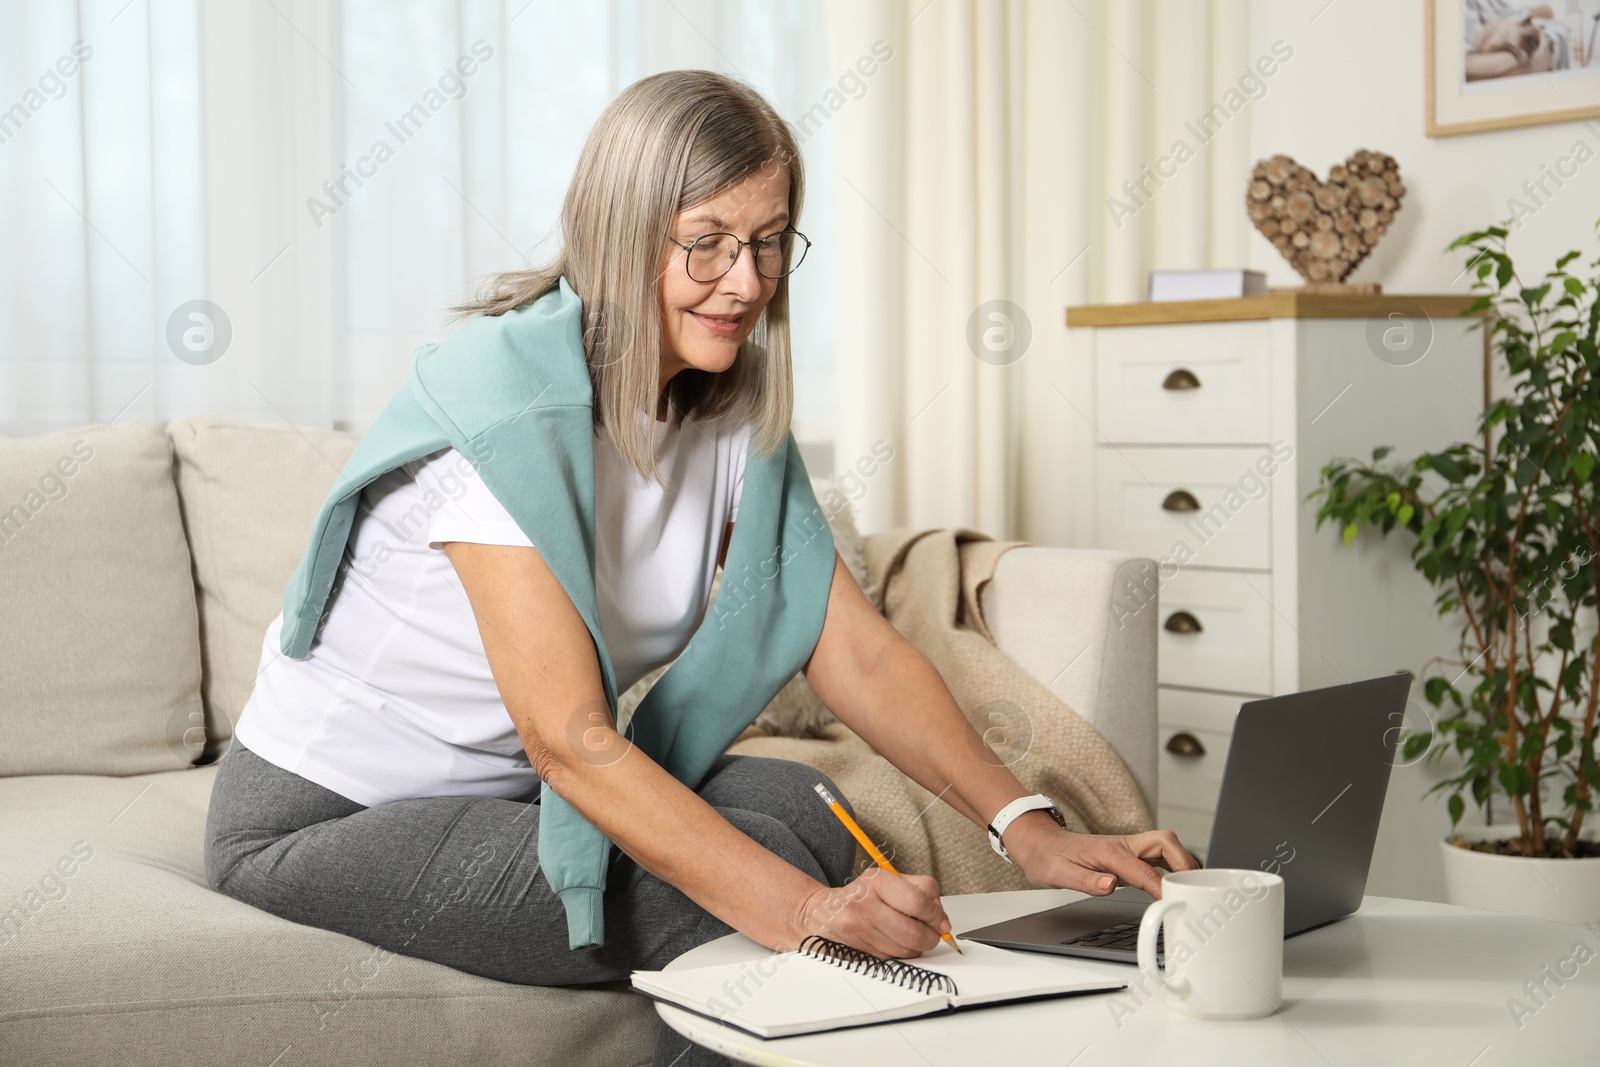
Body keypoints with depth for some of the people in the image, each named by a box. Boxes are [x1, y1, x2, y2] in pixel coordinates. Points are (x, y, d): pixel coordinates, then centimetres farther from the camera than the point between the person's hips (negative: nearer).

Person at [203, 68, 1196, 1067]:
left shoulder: (730, 406, -2)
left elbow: (858, 650, -5)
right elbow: (564, 737, -33)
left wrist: (1028, 828, -19)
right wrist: (805, 911, -43)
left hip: (516, 791, 7)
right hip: (323, 821, -7)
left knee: (796, 805, -19)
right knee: (735, 904, -25)